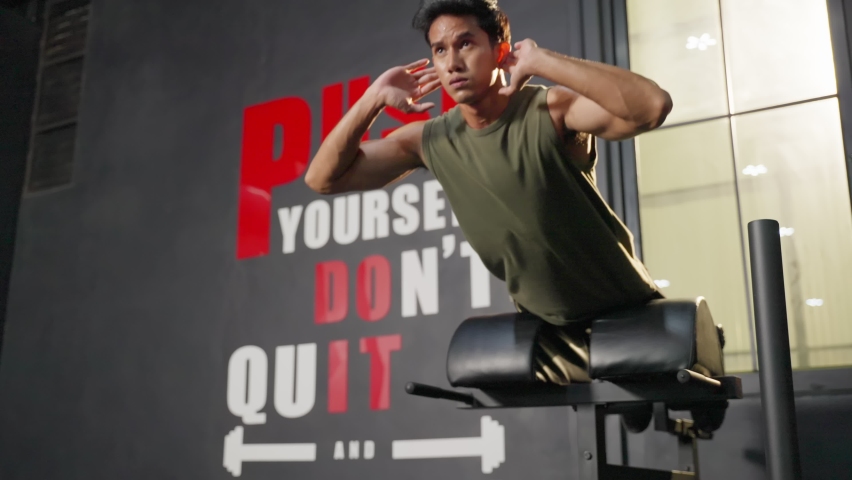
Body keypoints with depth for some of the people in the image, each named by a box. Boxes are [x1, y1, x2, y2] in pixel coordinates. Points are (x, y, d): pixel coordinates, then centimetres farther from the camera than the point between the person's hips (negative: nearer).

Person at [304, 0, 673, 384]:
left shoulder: (551, 111, -21)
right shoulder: (430, 142, -7)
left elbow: (653, 107, -38)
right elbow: (323, 179, -3)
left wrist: (540, 61, -36)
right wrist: (374, 98, -13)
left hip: (628, 315, -3)